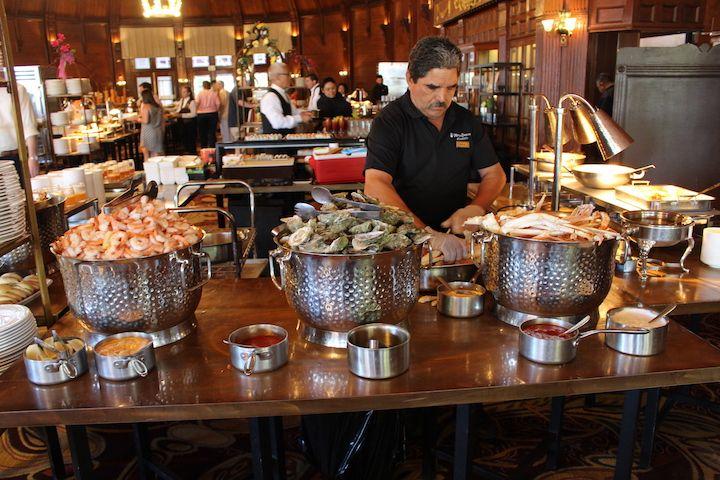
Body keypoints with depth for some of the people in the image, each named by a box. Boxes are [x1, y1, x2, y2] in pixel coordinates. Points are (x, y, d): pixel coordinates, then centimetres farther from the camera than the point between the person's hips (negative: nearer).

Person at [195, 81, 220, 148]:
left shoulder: (200, 93, -3)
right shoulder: (214, 93, -3)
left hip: (201, 114, 0)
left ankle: (204, 148, 15)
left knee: (203, 133, 10)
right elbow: (218, 103, -7)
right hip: (212, 114, 0)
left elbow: (196, 103, -14)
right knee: (212, 132, 2)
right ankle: (212, 148, -3)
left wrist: (198, 109, 1)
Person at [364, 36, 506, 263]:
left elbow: (494, 174, 16)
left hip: (455, 234, 6)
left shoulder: (467, 121, 11)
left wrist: (476, 208, -6)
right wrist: (427, 234, -33)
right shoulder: (389, 122, -7)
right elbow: (375, 186, -21)